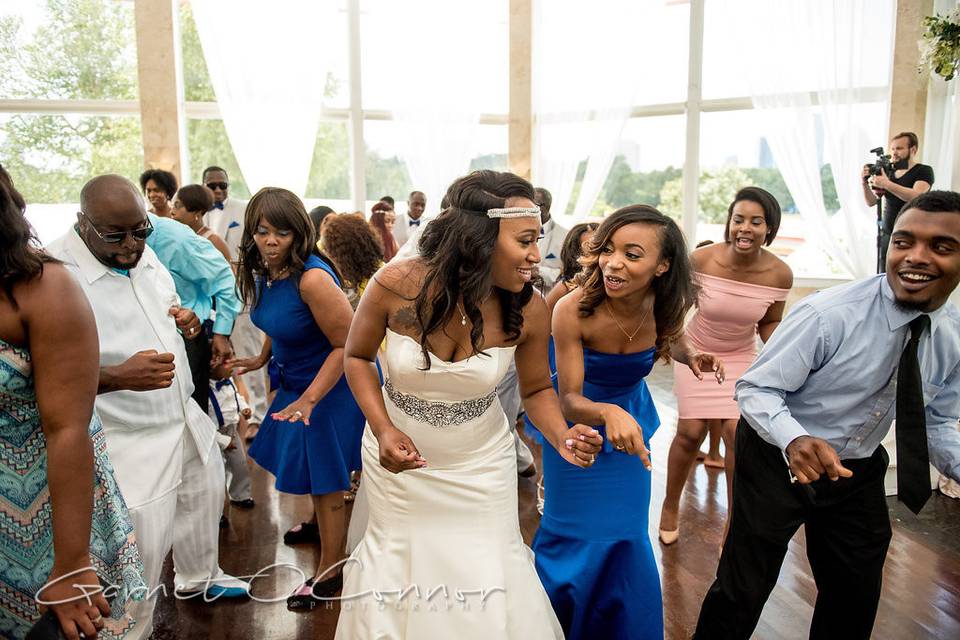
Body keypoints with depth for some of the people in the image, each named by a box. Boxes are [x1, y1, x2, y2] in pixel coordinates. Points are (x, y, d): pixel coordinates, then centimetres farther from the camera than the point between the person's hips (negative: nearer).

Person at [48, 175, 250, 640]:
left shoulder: (145, 255, 2)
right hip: (130, 441, -8)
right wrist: (119, 376, -36)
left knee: (205, 497, 26)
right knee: (141, 553, -1)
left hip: (186, 418, 8)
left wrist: (184, 315, -2)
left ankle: (199, 576, 53)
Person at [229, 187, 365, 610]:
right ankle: (322, 524, 54)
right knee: (307, 460, 26)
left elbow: (347, 344, -29)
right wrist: (263, 358, 13)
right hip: (297, 381, 9)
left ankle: (330, 571, 21)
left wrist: (308, 400, -31)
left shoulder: (312, 277, -31)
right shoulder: (265, 271, -3)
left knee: (324, 475, 2)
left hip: (331, 385, -8)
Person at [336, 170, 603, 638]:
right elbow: (358, 357, -6)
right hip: (400, 457, 0)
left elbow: (536, 389, -2)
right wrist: (383, 429, -20)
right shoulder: (396, 285, -24)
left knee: (488, 577, 8)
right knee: (399, 567, 18)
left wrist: (561, 436, -23)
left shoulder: (528, 310, -19)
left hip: (480, 464, 1)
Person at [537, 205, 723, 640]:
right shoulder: (573, 311, -32)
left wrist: (692, 356, -17)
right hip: (579, 423, -3)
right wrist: (607, 412, -48)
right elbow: (569, 400, -27)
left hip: (630, 419, 4)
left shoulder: (666, 306, -20)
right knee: (575, 533, 5)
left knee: (625, 536, 11)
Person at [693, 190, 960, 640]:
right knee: (742, 591, 1)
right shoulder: (827, 315, -27)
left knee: (856, 602, 21)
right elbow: (755, 388, -22)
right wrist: (793, 438, -42)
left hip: (858, 471, 6)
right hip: (779, 460, -6)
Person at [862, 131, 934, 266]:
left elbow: (916, 196, -21)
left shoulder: (924, 171, -2)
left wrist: (887, 184, -31)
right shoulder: (887, 172, 12)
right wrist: (865, 183, -9)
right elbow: (871, 202, 9)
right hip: (887, 235, 5)